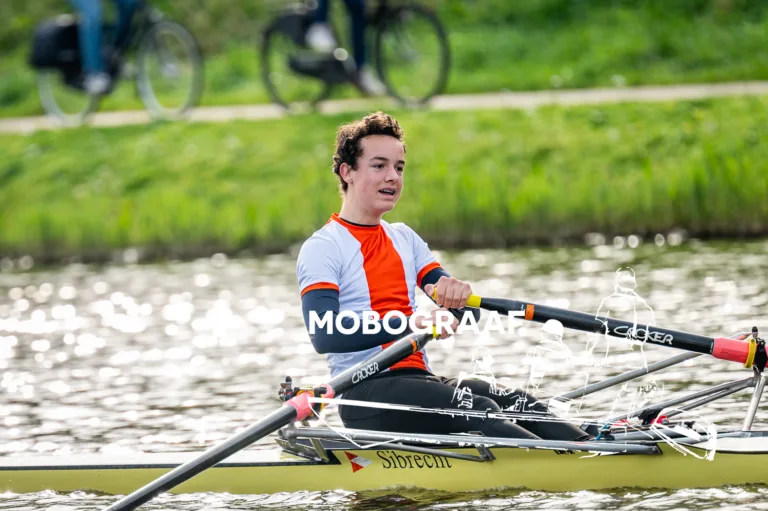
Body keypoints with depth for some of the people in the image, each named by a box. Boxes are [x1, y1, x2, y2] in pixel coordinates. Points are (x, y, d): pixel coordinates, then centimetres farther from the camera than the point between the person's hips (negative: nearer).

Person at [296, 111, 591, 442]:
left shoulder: (405, 239, 21)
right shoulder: (320, 249, -2)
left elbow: (468, 313, 13)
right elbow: (324, 335, -19)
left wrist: (458, 295, -14)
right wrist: (411, 325, -31)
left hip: (417, 377, 7)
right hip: (365, 391, -7)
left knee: (514, 402, -22)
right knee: (479, 411, -30)